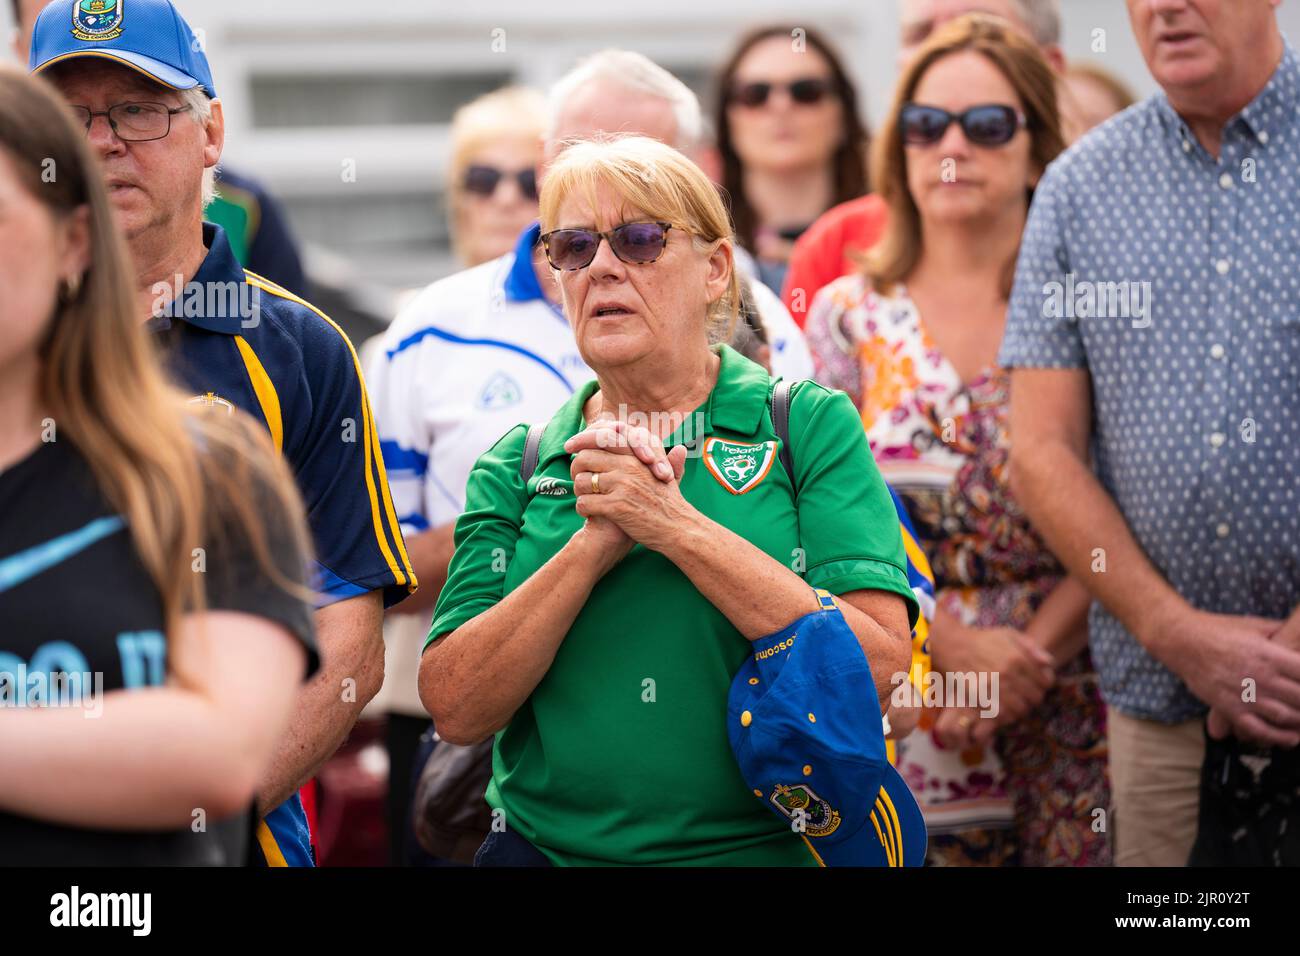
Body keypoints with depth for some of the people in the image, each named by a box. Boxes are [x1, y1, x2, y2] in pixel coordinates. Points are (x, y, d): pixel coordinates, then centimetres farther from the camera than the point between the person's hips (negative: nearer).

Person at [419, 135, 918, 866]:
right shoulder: (516, 466, 9)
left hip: (765, 847, 0)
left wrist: (678, 526, -13)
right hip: (544, 846, 1)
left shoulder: (810, 425, 3)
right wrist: (594, 545, -11)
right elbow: (455, 709, -1)